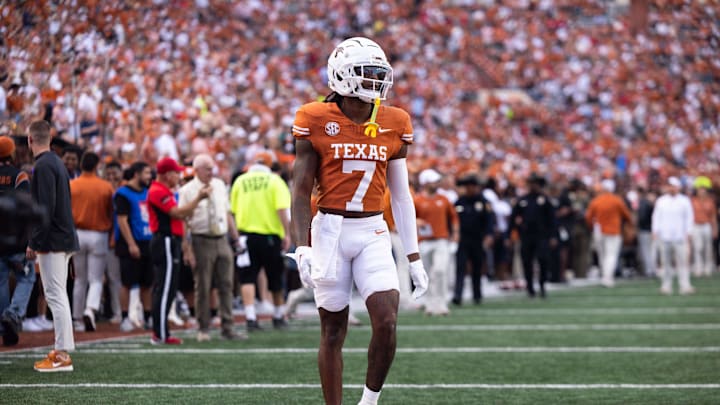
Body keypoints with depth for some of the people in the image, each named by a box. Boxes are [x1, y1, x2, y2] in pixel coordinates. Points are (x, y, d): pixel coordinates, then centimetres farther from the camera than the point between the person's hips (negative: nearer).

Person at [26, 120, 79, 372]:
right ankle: (62, 351, 17)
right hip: (65, 239, 10)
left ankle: (62, 356, -10)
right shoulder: (57, 163, 16)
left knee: (55, 296, -9)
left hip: (51, 241, -10)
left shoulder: (43, 166, -13)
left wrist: (34, 243, -17)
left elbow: (46, 209, -20)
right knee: (58, 296, 14)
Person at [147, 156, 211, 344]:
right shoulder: (158, 192, -14)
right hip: (166, 242, -11)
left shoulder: (165, 191, 20)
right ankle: (160, 334, -8)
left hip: (168, 242, 11)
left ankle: (159, 332, 17)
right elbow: (177, 213, -19)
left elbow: (180, 214, 18)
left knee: (163, 288, 13)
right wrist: (199, 199, -14)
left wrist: (198, 199, 11)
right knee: (165, 289, -9)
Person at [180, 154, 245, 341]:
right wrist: (187, 250, -14)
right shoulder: (187, 191, -6)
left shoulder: (219, 185, 10)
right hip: (202, 241, -5)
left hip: (222, 240, 5)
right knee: (202, 287, 2)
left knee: (226, 285, 4)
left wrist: (236, 239, 12)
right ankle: (203, 329, 10)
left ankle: (227, 328, 9)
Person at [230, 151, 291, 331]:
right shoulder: (274, 181, -3)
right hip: (270, 235, -1)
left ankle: (250, 317, -13)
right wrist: (287, 234, -11)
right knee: (275, 278, 12)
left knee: (248, 278, 0)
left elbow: (233, 210, 8)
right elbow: (282, 209, -14)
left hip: (246, 234, 1)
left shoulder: (240, 181, 4)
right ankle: (278, 316, 24)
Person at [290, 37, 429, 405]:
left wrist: (413, 258, 10)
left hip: (373, 232, 2)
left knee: (387, 321, -13)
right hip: (330, 231, -2)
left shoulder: (393, 125, 6)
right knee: (333, 331, 3)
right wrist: (303, 247, -15)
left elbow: (401, 195, 11)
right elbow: (301, 190, -4)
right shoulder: (316, 121, -3)